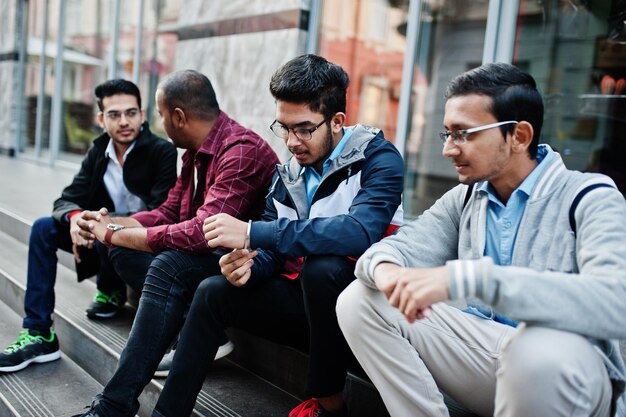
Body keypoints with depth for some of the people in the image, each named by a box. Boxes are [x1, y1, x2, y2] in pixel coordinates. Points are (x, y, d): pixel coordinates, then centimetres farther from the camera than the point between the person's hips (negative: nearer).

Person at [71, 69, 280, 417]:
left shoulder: (241, 150, -21)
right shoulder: (197, 152, 9)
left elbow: (202, 231, -31)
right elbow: (167, 213, 13)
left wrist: (116, 235, -20)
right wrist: (109, 224, -3)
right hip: (210, 256, 10)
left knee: (170, 265, -32)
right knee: (124, 252, 0)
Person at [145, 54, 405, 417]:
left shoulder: (377, 158, -15)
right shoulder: (287, 174, 6)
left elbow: (361, 231, -34)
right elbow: (271, 251, 7)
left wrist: (251, 234, -35)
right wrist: (247, 264, -19)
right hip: (305, 293, 6)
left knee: (321, 266, -35)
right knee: (213, 292, -6)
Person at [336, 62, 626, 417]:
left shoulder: (590, 198, -11)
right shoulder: (464, 199, 7)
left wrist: (463, 278, -40)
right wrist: (386, 271, -25)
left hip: (565, 368, -4)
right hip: (480, 349, 5)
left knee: (539, 348, -39)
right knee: (359, 301, -7)